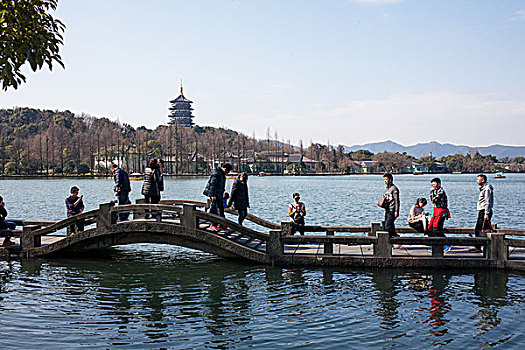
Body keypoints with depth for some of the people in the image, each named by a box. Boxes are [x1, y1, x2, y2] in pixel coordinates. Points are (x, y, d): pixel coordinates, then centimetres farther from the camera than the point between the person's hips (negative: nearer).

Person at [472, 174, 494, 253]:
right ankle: (477, 247, 19)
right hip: (481, 211, 10)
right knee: (477, 229, 13)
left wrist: (486, 214, -21)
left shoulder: (487, 189, -13)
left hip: (485, 211, -10)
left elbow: (488, 202, -18)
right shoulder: (483, 188, 18)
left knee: (484, 230, -11)